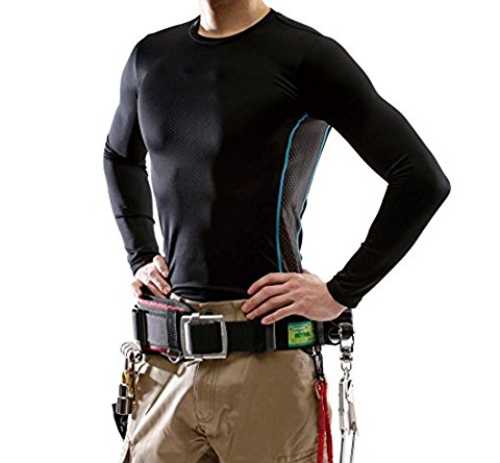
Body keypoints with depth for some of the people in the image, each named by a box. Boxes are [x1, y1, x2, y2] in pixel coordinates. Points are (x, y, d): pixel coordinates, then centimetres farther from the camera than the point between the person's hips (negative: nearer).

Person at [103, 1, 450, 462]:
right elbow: (120, 156, 33)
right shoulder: (151, 57, 12)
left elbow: (424, 180, -10)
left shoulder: (307, 54, -6)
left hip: (265, 360, -5)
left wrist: (341, 294, -11)